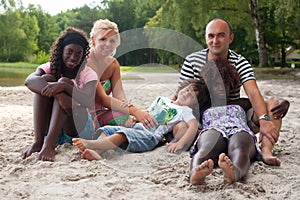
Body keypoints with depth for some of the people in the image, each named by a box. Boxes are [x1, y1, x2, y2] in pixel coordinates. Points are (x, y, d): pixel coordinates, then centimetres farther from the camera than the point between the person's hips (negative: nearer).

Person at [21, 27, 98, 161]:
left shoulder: (88, 74, -2)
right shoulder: (50, 68, 2)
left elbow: (89, 102, -23)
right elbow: (29, 81, -23)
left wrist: (64, 86, -37)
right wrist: (58, 95, -38)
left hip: (79, 129, -2)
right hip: (51, 129, 2)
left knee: (64, 82, -23)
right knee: (45, 80, -17)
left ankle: (49, 144, -39)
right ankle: (38, 141, -29)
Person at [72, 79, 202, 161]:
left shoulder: (184, 110, 7)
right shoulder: (162, 100, 27)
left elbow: (194, 125, -11)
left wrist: (180, 144, -24)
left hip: (150, 136, -6)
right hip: (137, 127, 7)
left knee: (122, 135, -32)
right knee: (108, 129, -17)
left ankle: (90, 144, -46)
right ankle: (96, 152, -42)